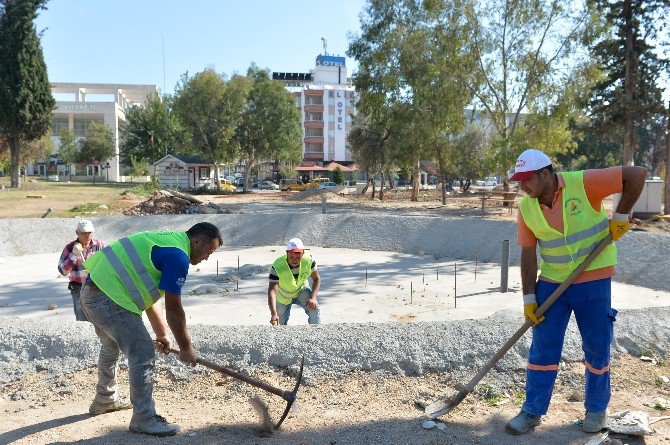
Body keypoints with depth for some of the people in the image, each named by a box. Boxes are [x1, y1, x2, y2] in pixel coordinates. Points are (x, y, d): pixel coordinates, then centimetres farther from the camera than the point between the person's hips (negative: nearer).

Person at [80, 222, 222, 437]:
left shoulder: (165, 241, 17)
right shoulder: (178, 255, -15)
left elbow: (148, 296, 22)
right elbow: (173, 309, -13)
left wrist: (161, 335, 23)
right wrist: (186, 348, -1)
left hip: (91, 293, 11)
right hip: (109, 300, -11)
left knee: (111, 348, 30)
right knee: (143, 354, -5)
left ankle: (104, 399, 49)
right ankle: (144, 419, 5)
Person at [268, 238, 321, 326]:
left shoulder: (309, 261, -28)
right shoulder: (277, 266, -36)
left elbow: (316, 279, -11)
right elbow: (272, 291, -43)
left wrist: (313, 298, -28)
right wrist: (273, 314, -57)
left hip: (301, 290, 1)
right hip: (283, 296, -1)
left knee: (314, 309, -23)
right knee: (281, 324, 10)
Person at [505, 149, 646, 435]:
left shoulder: (583, 183, -16)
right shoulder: (526, 208, -3)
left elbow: (636, 175, -12)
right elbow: (528, 254, -1)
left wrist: (620, 216, -11)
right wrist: (529, 298, -5)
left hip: (594, 282, -3)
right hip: (552, 283, 3)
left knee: (597, 349, 10)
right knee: (542, 349, 3)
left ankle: (597, 409, 31)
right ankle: (533, 411, 15)